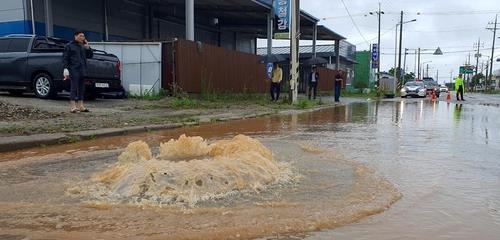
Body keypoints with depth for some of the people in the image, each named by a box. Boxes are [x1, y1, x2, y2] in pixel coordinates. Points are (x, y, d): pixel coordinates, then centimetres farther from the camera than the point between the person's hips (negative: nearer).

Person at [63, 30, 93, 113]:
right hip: (74, 70, -6)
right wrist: (65, 68, -13)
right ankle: (73, 107, -6)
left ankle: (80, 106, 16)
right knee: (74, 88, -8)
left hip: (82, 71, 6)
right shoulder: (70, 46, -1)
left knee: (81, 88, 9)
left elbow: (90, 56, 15)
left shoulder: (83, 46, 15)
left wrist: (88, 48, -1)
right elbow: (65, 58, -4)